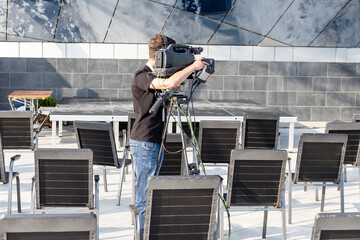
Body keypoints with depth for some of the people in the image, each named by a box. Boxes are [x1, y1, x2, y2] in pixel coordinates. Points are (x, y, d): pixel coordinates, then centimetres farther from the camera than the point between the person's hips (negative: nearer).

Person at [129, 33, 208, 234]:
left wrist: (190, 75, 5)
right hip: (145, 144, -9)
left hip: (156, 142, 9)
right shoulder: (142, 77, -18)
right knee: (145, 196, -3)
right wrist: (193, 66, -19)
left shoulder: (157, 75, 12)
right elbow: (170, 83, -34)